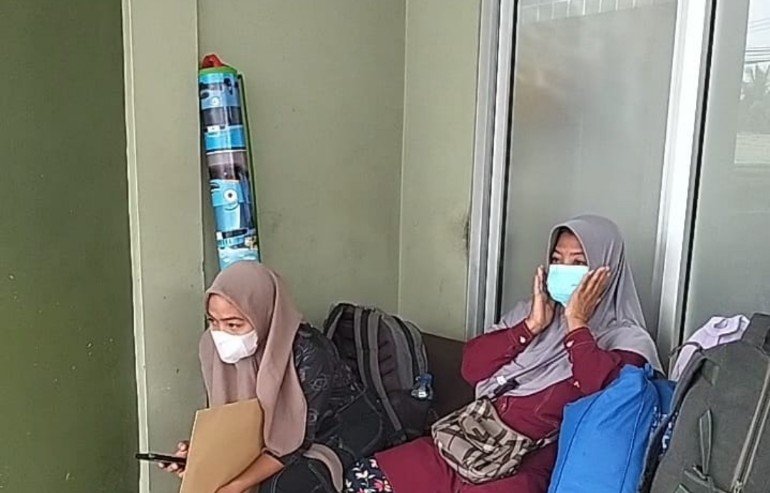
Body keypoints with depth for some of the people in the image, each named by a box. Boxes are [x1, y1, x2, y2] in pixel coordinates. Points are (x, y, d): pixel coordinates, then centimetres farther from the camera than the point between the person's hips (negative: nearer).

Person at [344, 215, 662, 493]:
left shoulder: (626, 339, 0)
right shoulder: (530, 312, 14)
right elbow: (471, 367, 5)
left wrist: (576, 321, -12)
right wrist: (532, 326, -3)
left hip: (530, 466, -5)